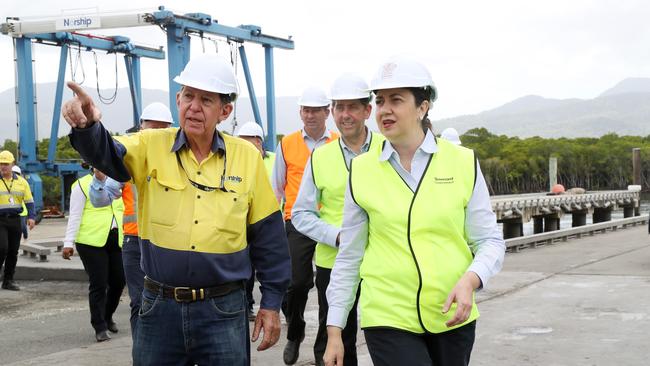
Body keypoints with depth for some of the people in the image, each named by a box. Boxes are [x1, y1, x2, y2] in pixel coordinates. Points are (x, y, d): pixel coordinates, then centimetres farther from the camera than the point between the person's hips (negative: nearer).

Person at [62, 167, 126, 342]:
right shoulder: (83, 185, -2)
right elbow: (74, 216, -5)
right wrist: (68, 243, -10)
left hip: (116, 241, 6)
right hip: (91, 242, -6)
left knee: (118, 281, 7)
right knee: (98, 285, -4)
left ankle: (107, 316, 31)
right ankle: (100, 327, 6)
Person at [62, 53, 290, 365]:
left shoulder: (246, 157, 0)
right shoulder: (152, 147, 0)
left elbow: (268, 235, 5)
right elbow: (106, 154, -19)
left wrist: (271, 301, 5)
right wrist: (87, 126, -41)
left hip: (224, 312, 0)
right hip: (159, 307, 1)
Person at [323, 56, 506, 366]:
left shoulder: (463, 163, -1)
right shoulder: (361, 171, 0)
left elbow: (489, 240, 3)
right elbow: (349, 257, 5)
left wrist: (470, 280, -17)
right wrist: (334, 331, 4)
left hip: (452, 317, 1)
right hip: (387, 319, -1)